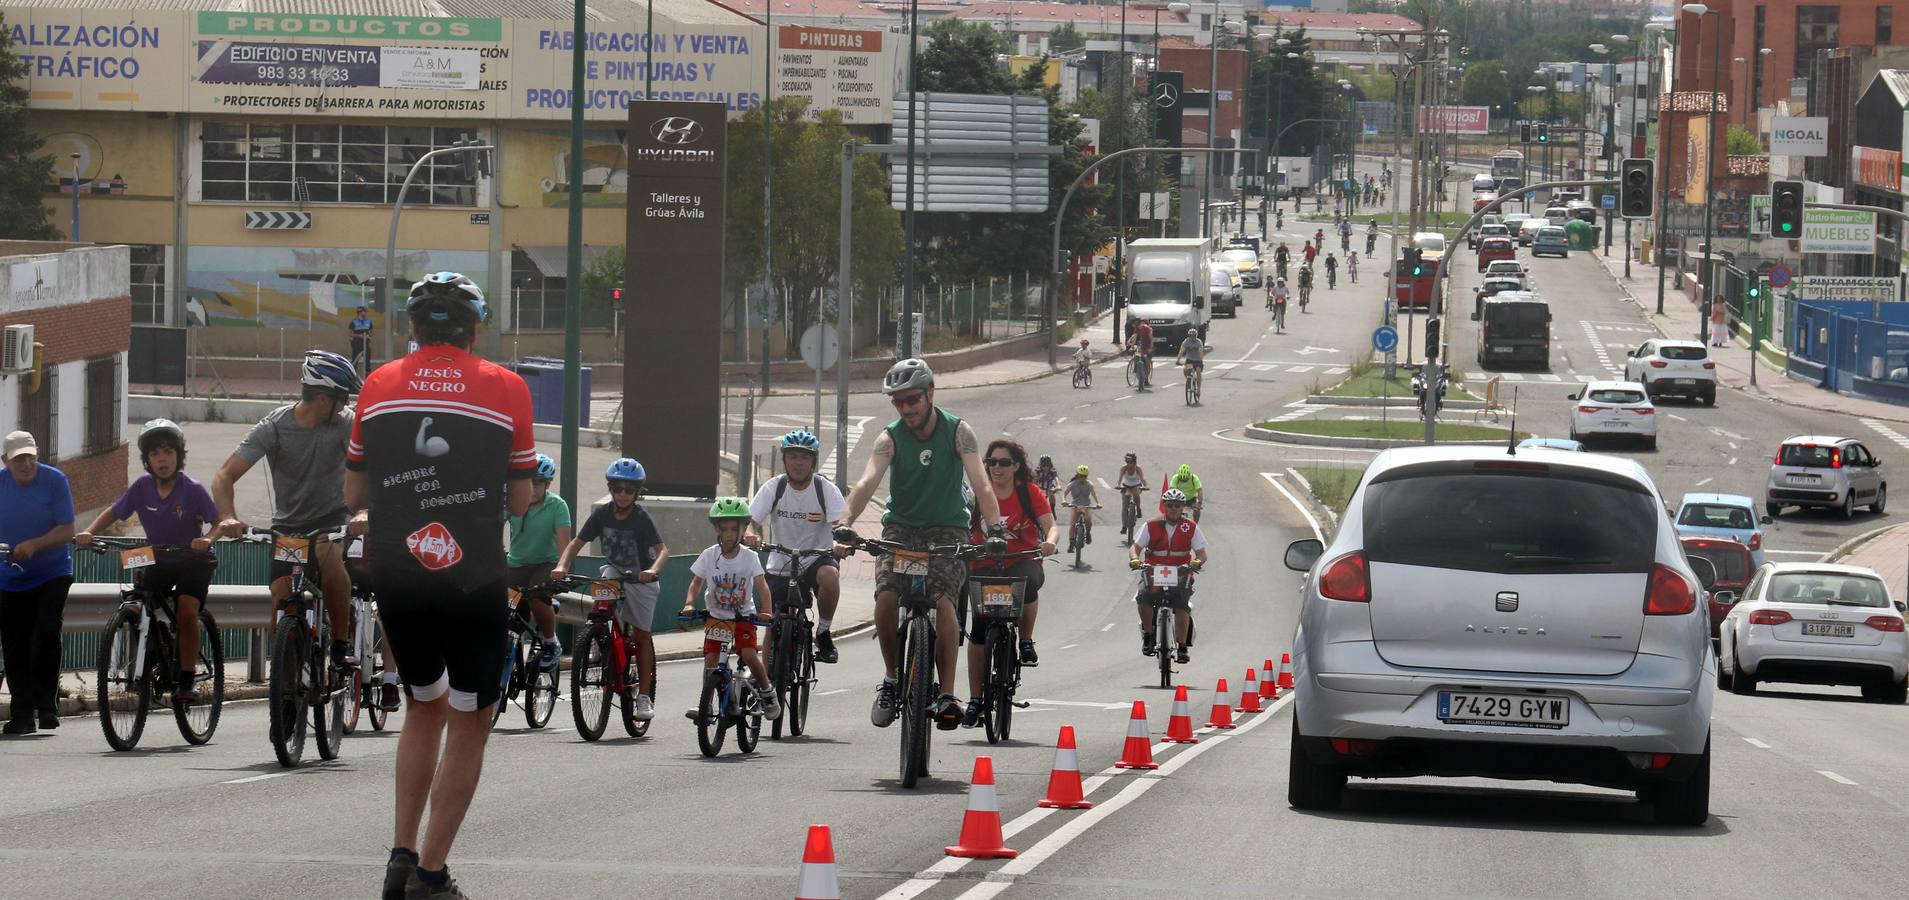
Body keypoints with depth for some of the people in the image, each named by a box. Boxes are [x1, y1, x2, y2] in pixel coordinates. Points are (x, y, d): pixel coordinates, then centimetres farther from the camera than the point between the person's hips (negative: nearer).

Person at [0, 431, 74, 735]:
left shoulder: (54, 480, -10)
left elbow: (67, 530, -13)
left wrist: (33, 545, -28)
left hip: (52, 573, -3)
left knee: (46, 633, -19)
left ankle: (46, 705, -10)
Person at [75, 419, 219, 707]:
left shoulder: (193, 489, -17)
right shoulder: (143, 487, -8)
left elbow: (219, 522, -17)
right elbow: (113, 513, 0)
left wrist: (207, 540, -39)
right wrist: (89, 532, -17)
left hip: (192, 561, -4)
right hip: (158, 562, 4)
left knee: (186, 611, -25)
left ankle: (186, 682, -15)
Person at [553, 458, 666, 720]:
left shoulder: (641, 517, -20)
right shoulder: (602, 514, -11)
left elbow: (662, 549, -29)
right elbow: (576, 543, -10)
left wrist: (652, 570, -50)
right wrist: (562, 566, -29)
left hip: (641, 579, -3)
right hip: (615, 570, 3)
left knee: (641, 635, -2)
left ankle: (644, 696, 1)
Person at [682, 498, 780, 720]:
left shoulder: (749, 558, -10)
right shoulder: (709, 556, -7)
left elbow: (761, 585, -16)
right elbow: (696, 583, -2)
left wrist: (767, 611, -31)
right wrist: (689, 604, -20)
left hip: (743, 616, -2)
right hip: (716, 616, 2)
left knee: (749, 654, -18)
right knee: (710, 659, -9)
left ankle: (767, 691, 5)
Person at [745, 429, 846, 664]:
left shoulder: (827, 490, -9)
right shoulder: (773, 488, -5)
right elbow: (750, 521, -12)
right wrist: (750, 535, -38)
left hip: (816, 559, -2)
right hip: (780, 566, 2)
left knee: (829, 574, -35)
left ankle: (823, 632, -15)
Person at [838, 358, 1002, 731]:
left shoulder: (958, 432, -10)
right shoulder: (890, 438, -8)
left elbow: (980, 483, -21)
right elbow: (868, 481, -23)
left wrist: (994, 528, -38)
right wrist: (846, 523, -40)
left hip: (947, 529, -1)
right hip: (901, 527, 1)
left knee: (943, 601, -23)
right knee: (886, 596, -21)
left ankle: (947, 695, -21)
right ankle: (891, 678, 1)